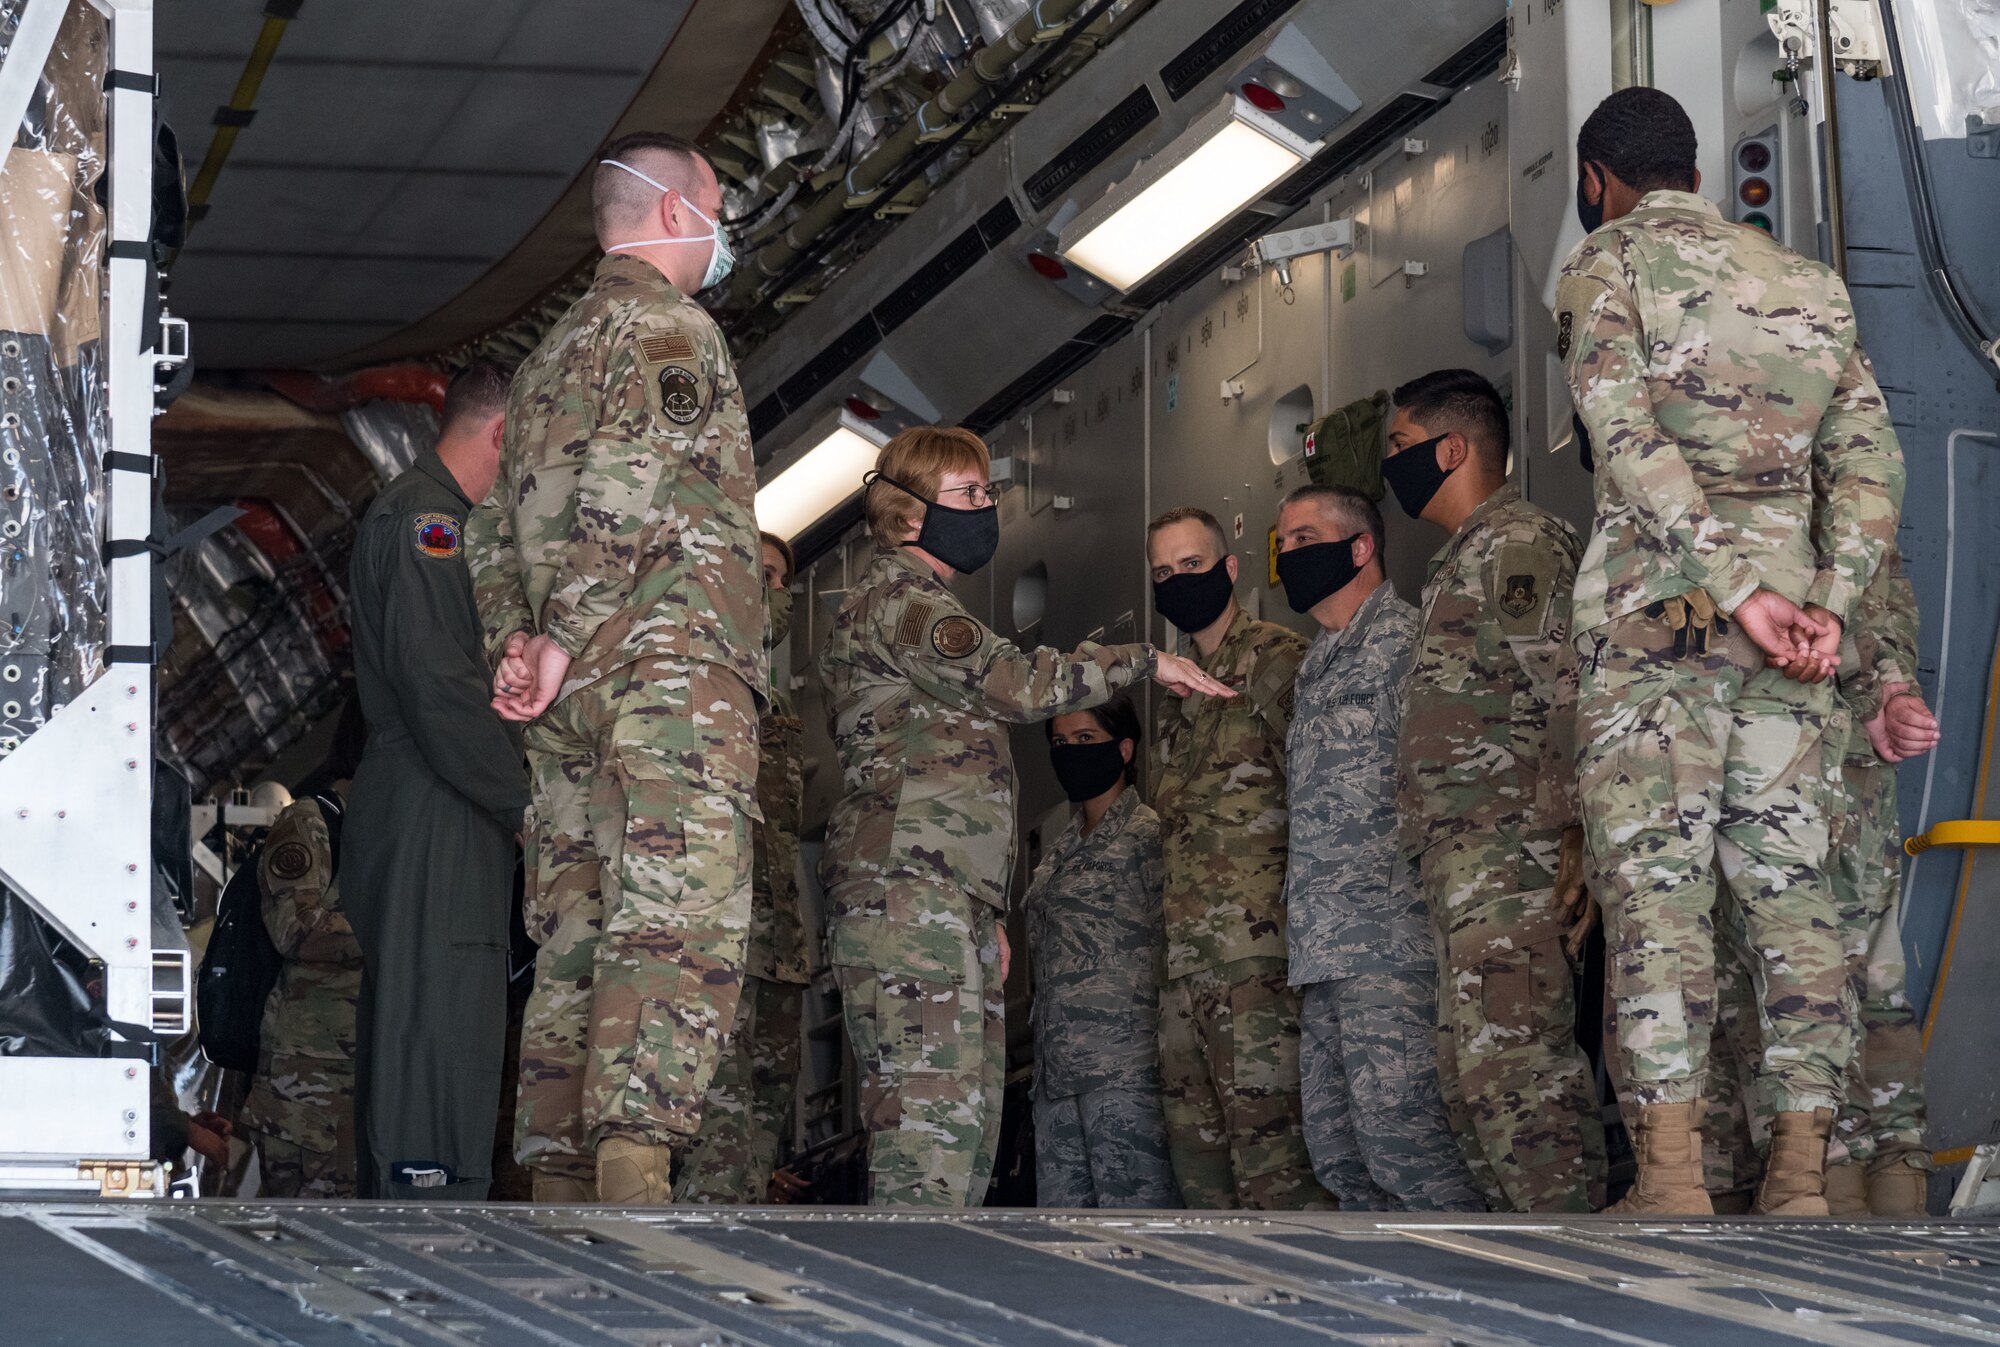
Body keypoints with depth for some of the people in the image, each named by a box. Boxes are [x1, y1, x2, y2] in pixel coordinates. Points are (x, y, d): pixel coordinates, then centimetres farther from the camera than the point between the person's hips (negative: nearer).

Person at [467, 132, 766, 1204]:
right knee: (683, 917, -17)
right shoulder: (669, 325, -1)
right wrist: (572, 640, -16)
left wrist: (517, 642, 9)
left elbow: (500, 527, 21)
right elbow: (626, 488, -15)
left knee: (577, 933, 6)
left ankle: (562, 1186, 3)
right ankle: (634, 1174, -30)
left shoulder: (553, 351, 26)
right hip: (671, 661, -9)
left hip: (572, 687, 9)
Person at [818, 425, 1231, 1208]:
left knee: (968, 1131, 6)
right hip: (906, 889, -11)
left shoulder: (924, 605, 29)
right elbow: (1013, 682, -18)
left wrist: (987, 912, 24)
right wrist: (1144, 661, -7)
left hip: (955, 900, 11)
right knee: (932, 1118, -19)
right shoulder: (894, 598, -3)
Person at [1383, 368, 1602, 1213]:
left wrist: (1570, 839, -22)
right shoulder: (1461, 562, 25)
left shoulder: (1519, 545, -6)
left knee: (1511, 1068, -16)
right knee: (1472, 1076, 9)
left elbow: (1572, 697, -16)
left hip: (1508, 861, -11)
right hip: (1458, 865, 11)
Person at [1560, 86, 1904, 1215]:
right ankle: (1804, 1164, 0)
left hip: (1656, 610, -5)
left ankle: (1672, 1166, -14)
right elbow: (1872, 458, 9)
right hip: (1783, 610, 5)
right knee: (1792, 880, 5)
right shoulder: (1808, 283, 18)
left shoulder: (1608, 267, 1)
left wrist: (1736, 590, -17)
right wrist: (1829, 604, -2)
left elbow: (1633, 444, -14)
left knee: (1656, 879, -7)